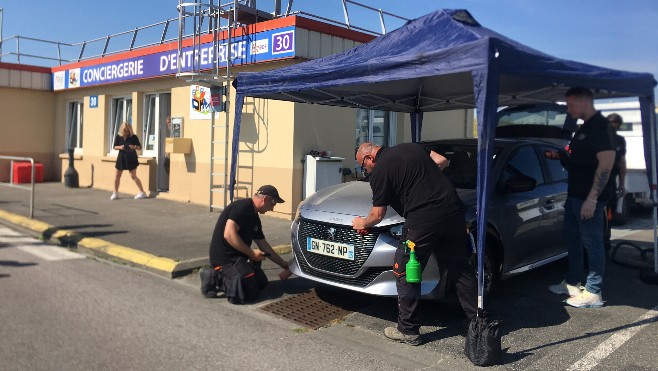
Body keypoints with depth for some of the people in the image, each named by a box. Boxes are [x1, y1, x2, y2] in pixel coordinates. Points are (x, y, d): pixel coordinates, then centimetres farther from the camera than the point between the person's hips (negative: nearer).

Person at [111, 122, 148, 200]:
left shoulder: (133, 137, -8)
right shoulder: (118, 137, -1)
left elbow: (140, 147, -5)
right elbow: (115, 146, 5)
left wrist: (134, 147, -27)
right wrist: (120, 147, -16)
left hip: (131, 158, -4)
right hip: (121, 158, 4)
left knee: (133, 176, -7)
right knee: (117, 176, 9)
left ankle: (142, 192, 0)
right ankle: (115, 193, 24)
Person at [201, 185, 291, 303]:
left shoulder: (255, 218, 12)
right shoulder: (242, 206, -16)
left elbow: (264, 245, 19)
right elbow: (229, 234, -27)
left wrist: (285, 265, 19)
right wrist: (252, 253, -18)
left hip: (238, 256, 10)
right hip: (225, 258, -10)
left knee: (262, 283, 14)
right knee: (250, 293, -16)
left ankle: (222, 277, 10)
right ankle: (215, 278, -6)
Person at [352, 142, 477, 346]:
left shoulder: (380, 171, -1)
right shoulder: (413, 147, 18)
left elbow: (378, 214, 3)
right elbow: (442, 161, 21)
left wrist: (363, 224, 22)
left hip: (423, 219, -7)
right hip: (453, 210, 7)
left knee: (406, 274, 7)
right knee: (460, 268, 17)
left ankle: (408, 331, 14)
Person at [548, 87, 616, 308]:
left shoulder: (601, 127, -15)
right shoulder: (583, 128, 16)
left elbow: (606, 164, -21)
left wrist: (592, 198, -25)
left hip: (589, 198, -10)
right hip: (575, 194, 10)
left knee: (592, 242, -3)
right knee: (572, 237, 17)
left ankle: (594, 293, 6)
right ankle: (573, 283, 29)